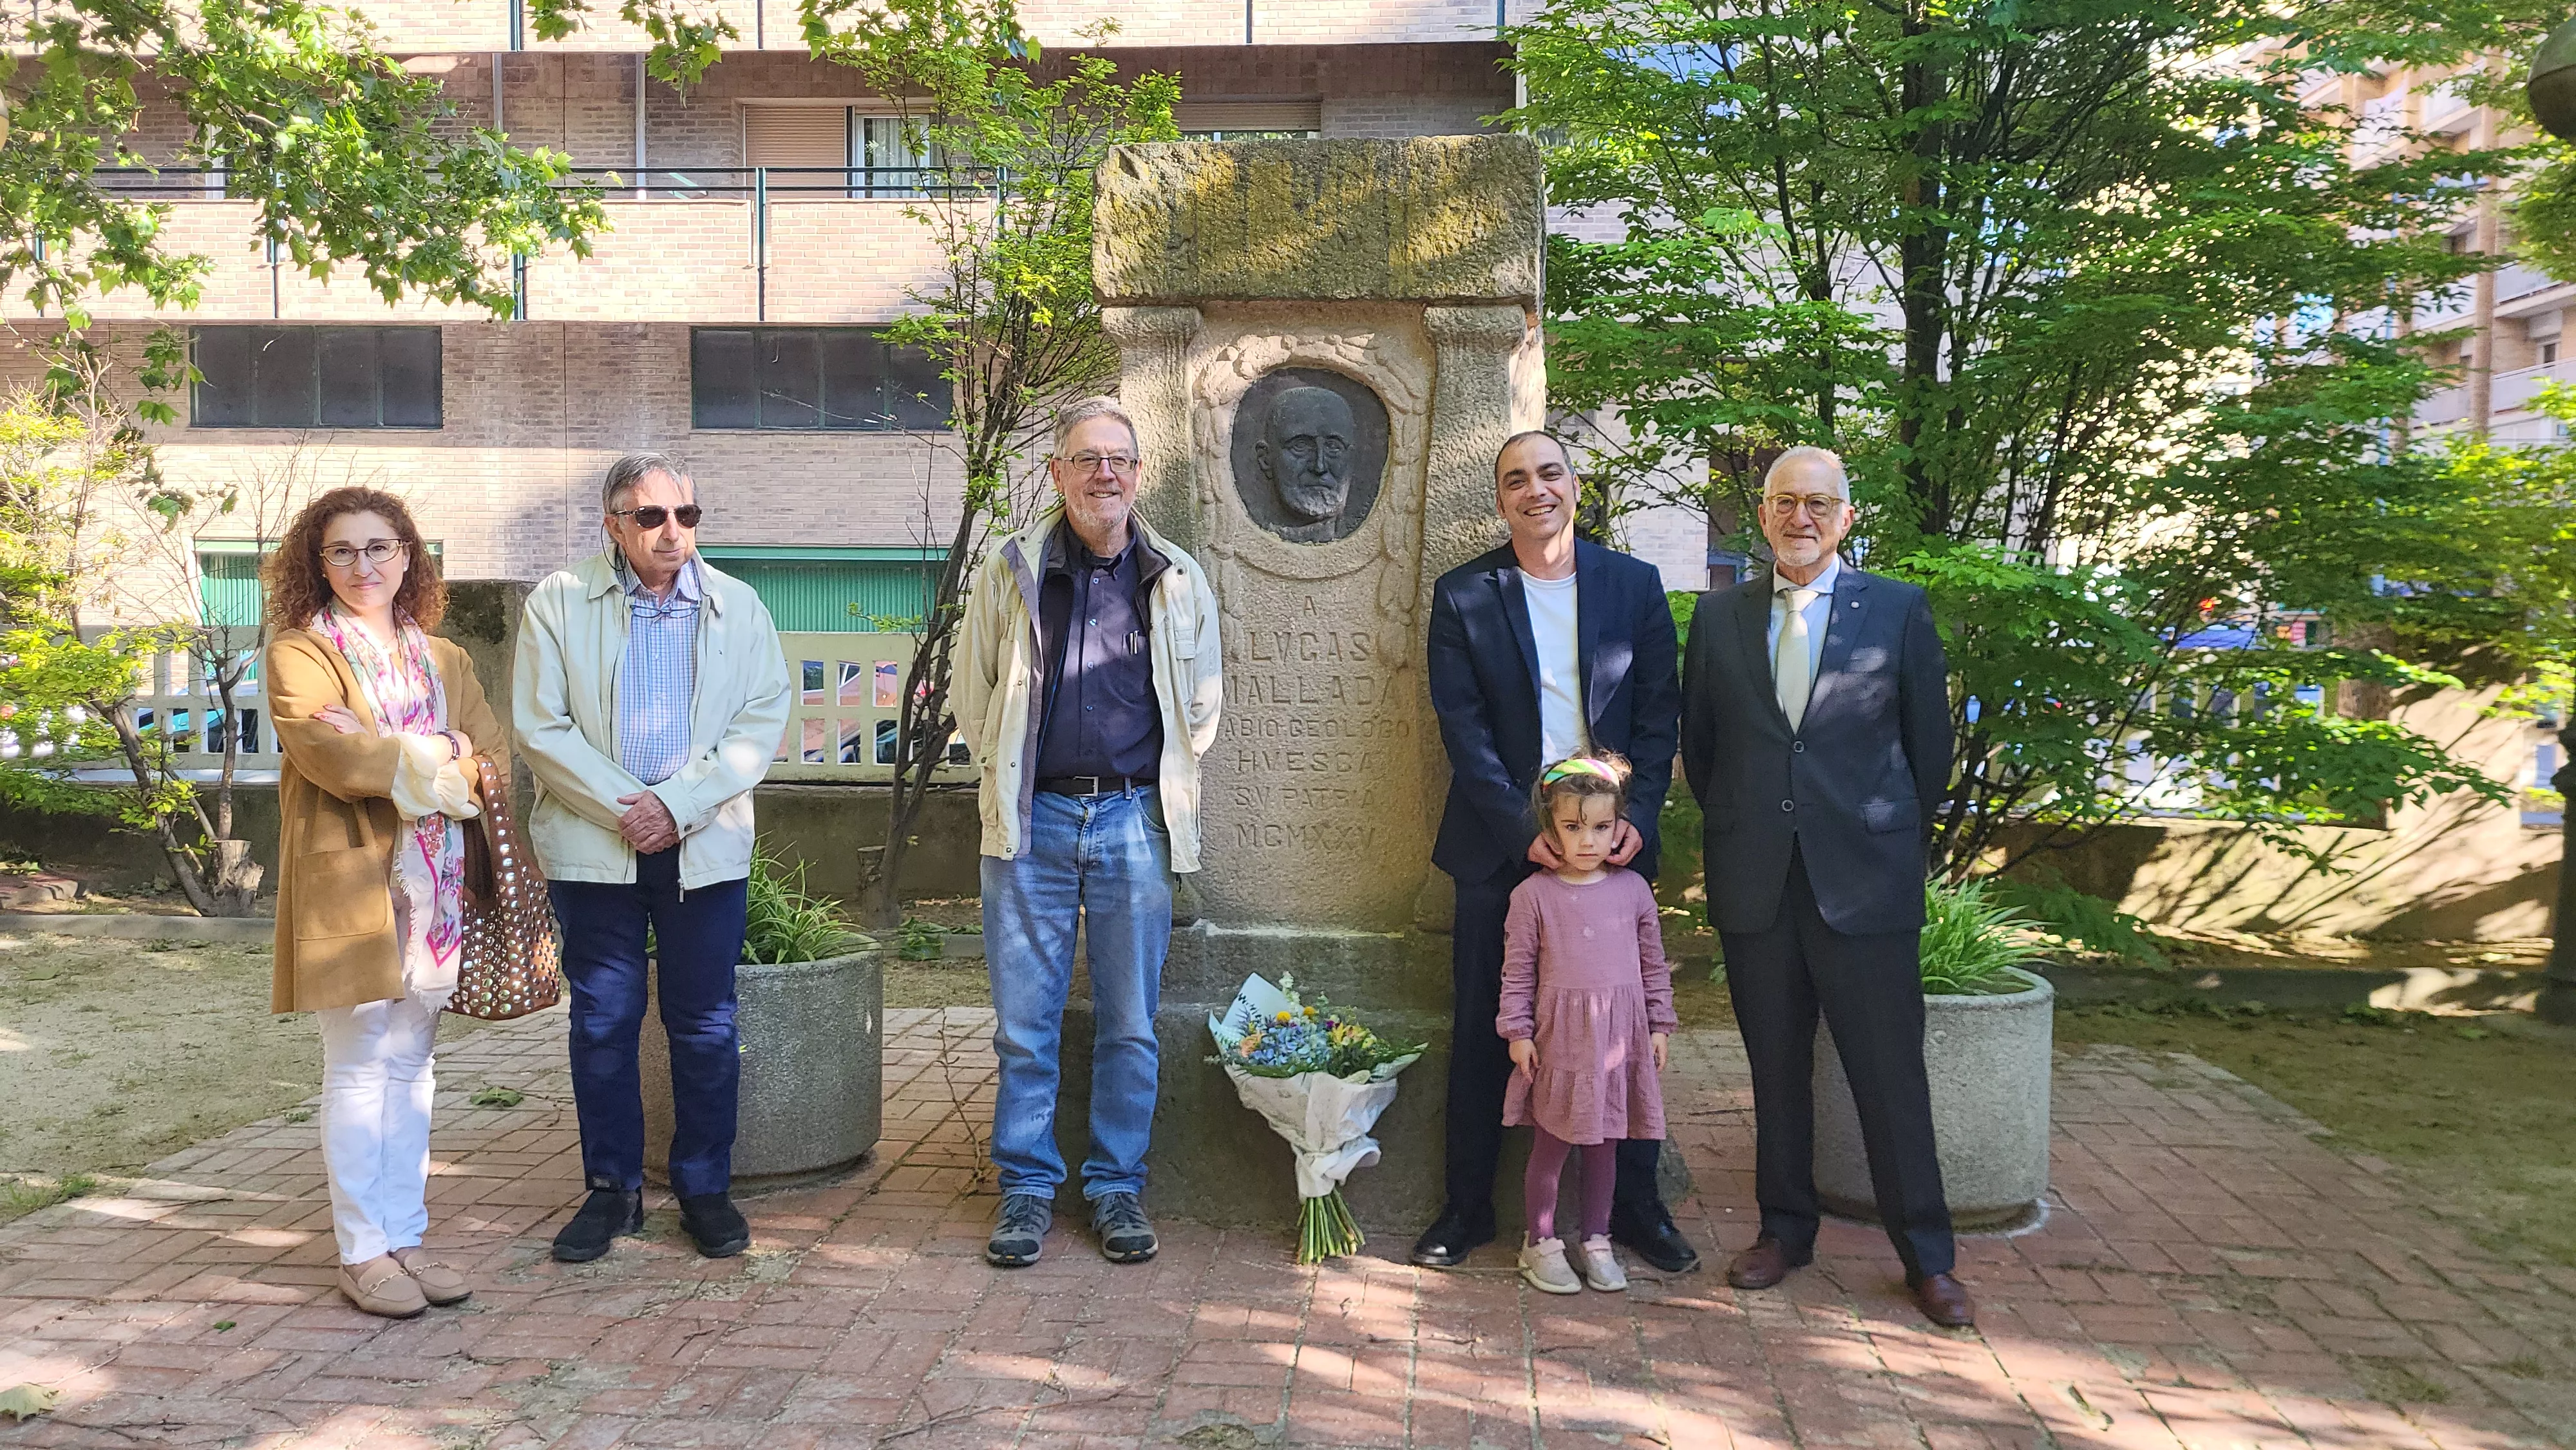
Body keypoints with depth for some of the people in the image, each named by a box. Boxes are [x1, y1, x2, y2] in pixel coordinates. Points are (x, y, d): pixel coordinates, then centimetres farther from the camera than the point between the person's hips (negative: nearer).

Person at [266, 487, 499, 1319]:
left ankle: (404, 1238, 17)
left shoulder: (442, 660, 17)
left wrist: (390, 754, -9)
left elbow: (492, 759, 5)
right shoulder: (300, 653, 1)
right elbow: (333, 758, -15)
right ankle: (362, 1251, 8)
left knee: (410, 1065, 9)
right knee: (359, 1069, -1)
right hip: (349, 883, -5)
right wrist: (436, 759, -6)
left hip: (435, 887, 5)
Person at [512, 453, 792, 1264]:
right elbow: (541, 727, -3)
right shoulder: (559, 604, 2)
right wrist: (623, 809, -12)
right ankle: (612, 1189, 20)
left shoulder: (738, 607, 5)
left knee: (705, 1024, 5)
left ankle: (705, 1189, 17)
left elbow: (763, 719, -2)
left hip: (707, 847, 0)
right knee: (602, 1021, 7)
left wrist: (680, 805, -12)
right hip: (592, 846, 0)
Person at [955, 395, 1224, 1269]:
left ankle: (1118, 1186, 20)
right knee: (1024, 1021, 5)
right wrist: (1011, 777, 12)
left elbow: (1201, 706, 16)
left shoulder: (1179, 582, 5)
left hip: (1135, 819, 1)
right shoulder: (1010, 573, 3)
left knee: (1131, 1023, 6)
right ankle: (1028, 1187, 18)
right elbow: (973, 697, 13)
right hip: (1033, 819, 0)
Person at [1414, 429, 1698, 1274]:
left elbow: (1659, 712, 3)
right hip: (1502, 845, -1)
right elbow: (1463, 727, -5)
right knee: (1483, 1030, 6)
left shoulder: (1636, 585, 6)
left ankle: (1635, 1204, 22)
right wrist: (1522, 830, -14)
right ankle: (1467, 1206, 19)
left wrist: (1637, 816, -10)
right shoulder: (1462, 596, 1)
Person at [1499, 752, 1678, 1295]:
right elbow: (1518, 970, -2)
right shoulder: (1533, 894, -6)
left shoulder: (1633, 889, 2)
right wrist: (1517, 1032, -5)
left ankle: (1596, 1240, 28)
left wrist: (1660, 1025, 9)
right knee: (1551, 1145, 6)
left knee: (1604, 1144, 14)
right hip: (1558, 1038, -3)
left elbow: (1654, 963, 10)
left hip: (1619, 1037, 3)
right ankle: (1540, 1244, 20)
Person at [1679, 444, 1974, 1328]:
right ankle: (1785, 1230, 26)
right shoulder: (1720, 617, 8)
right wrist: (1738, 828, 10)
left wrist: (1889, 832, 8)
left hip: (1864, 880, -2)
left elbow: (1930, 743, 6)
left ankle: (1926, 1256, 16)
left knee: (1890, 1073, 2)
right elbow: (1699, 744, 14)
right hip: (1754, 883, 2)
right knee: (1775, 1070, 11)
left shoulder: (1898, 610, 2)